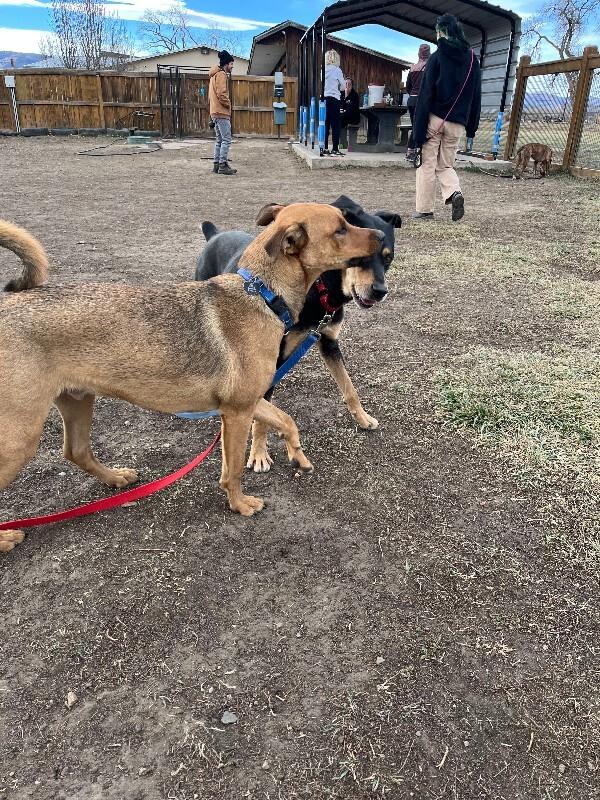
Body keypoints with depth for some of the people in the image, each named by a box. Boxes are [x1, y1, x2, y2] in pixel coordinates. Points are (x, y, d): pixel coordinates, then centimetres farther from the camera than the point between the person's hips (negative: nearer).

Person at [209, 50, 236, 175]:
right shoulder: (221, 74, -10)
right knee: (227, 140, -10)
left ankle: (216, 164, 14)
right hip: (222, 112, -10)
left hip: (215, 112, 10)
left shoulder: (215, 75, 21)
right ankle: (222, 166, -12)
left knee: (219, 140, 13)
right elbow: (221, 94, -20)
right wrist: (228, 104, -6)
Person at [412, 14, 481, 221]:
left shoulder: (437, 57, -5)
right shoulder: (472, 59, 10)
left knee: (427, 164, 5)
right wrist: (471, 126, 16)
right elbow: (476, 95, 11)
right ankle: (454, 193, -11)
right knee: (445, 165, 16)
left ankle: (424, 210, 5)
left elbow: (426, 93, -10)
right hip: (457, 124, 4)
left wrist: (419, 130, -11)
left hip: (434, 119, -4)